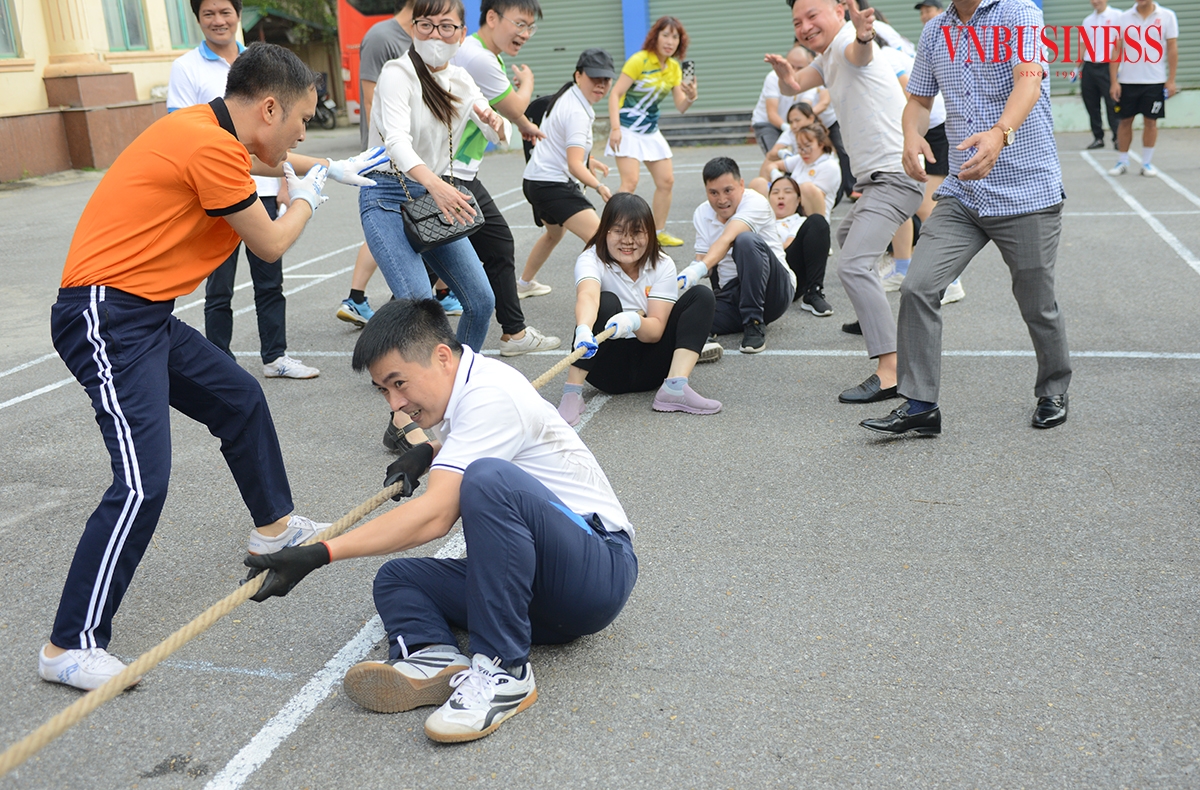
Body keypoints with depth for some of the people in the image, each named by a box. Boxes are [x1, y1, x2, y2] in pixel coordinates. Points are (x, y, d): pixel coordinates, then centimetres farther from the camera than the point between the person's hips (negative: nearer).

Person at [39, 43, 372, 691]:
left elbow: (258, 159, 37)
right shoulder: (208, 146, -19)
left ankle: (275, 525, 42)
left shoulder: (208, 129, 10)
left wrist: (324, 167, 42)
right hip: (107, 317, -10)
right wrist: (306, 199, 10)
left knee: (242, 401, 22)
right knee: (142, 484, -16)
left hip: (147, 315, 10)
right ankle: (70, 648, -8)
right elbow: (269, 244, -8)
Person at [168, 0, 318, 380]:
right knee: (219, 288, 3)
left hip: (262, 189, 4)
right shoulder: (186, 67, -2)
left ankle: (275, 356, 22)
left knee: (270, 280, 10)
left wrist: (282, 183, 10)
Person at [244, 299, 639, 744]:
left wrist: (320, 554, -30)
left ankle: (504, 672, -31)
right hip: (537, 592, 10)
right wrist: (428, 452, 19)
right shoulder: (465, 392, 12)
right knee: (396, 579, 4)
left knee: (490, 478, -34)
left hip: (601, 569, -10)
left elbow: (434, 517, -27)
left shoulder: (491, 395, -17)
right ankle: (435, 657, -26)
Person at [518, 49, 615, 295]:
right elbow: (574, 166, -32)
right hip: (554, 185, -11)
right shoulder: (577, 112, -22)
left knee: (554, 233, 36)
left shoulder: (566, 96, 8)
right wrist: (599, 187, -44)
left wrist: (588, 159, 28)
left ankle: (524, 283, 51)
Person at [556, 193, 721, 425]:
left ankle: (674, 386, -27)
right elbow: (587, 296, -37)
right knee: (606, 302, -31)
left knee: (702, 296, -13)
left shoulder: (663, 265, -5)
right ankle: (572, 392, -30)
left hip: (649, 368, 3)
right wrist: (583, 330, -60)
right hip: (609, 367, -3)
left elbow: (656, 330, -16)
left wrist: (634, 322, -39)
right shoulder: (591, 260, -13)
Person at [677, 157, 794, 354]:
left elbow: (728, 240, -30)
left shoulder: (755, 202, -12)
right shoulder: (701, 214, 7)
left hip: (772, 291, -3)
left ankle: (754, 325, -28)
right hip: (731, 295, 3)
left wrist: (698, 270, -46)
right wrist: (687, 274, -21)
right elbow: (702, 260, 4)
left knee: (746, 240, -35)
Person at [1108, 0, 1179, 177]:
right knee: (1125, 121, 6)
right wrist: (1114, 81, -4)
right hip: (1127, 81, 1)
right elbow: (1116, 50, 2)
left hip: (1155, 81, -1)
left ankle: (1147, 163, 13)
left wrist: (1171, 80, -5)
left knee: (1150, 121, 4)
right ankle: (1122, 162, 17)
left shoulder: (1167, 16, 0)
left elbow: (1172, 48, 0)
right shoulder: (1123, 18, 2)